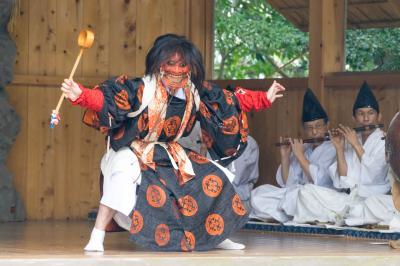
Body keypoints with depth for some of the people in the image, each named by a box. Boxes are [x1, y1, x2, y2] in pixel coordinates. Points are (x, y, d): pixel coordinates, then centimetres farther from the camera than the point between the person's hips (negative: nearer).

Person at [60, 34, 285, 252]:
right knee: (123, 174, -39)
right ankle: (97, 238, -31)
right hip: (134, 153, -6)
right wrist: (81, 95, -52)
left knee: (215, 177, 4)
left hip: (171, 156, 6)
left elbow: (232, 102, 10)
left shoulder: (196, 93, -2)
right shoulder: (142, 89, -21)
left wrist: (265, 98, 11)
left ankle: (216, 237, 25)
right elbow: (107, 98, -33)